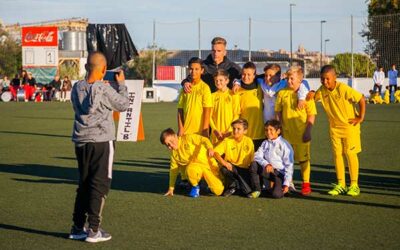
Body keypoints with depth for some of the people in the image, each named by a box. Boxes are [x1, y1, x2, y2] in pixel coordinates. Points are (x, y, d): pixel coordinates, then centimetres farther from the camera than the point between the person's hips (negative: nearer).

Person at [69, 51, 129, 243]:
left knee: (84, 184, 15)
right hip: (101, 142, -6)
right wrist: (121, 84, 11)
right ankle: (94, 230, 0)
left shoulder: (77, 88, 2)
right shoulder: (104, 89, -14)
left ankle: (77, 228, 17)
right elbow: (124, 105, -2)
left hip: (81, 142, 6)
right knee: (99, 185, 1)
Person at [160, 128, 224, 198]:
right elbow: (173, 169, 11)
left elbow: (204, 140, -20)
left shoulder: (188, 138, -10)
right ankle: (195, 187, -6)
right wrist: (171, 188, 10)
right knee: (190, 169, -38)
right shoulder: (174, 153, 5)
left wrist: (210, 148, -42)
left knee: (218, 191, -14)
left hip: (208, 163, -2)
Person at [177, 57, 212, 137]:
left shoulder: (205, 88, -4)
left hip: (200, 131, -4)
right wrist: (181, 128, -1)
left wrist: (205, 130, -12)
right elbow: (180, 110, 8)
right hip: (186, 131, 4)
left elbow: (207, 111, -7)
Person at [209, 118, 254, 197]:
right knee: (224, 169, -33)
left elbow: (252, 159, -2)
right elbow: (215, 152, -15)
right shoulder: (227, 141, -5)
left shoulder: (248, 141, -3)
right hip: (230, 167, 1)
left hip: (244, 169, -1)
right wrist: (223, 162, -31)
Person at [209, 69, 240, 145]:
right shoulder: (213, 96, 8)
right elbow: (209, 115, 6)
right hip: (216, 134, 2)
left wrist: (229, 131, -10)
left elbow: (236, 115, -1)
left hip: (229, 133, -2)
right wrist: (215, 130, -7)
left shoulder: (233, 95, 1)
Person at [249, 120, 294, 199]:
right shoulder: (265, 143, 11)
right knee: (254, 165, -23)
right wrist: (266, 164, -24)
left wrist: (286, 183, -15)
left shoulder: (285, 145, -5)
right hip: (268, 170, 4)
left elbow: (289, 165, -8)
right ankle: (256, 189, -7)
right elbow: (257, 156, -2)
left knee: (277, 194, -26)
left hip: (280, 173, -4)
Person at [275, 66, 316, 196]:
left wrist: (308, 131, -10)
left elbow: (311, 115, -5)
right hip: (286, 132, 3)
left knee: (303, 159, 4)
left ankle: (306, 184, 14)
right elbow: (278, 112, 8)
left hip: (301, 133, -3)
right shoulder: (282, 93, 3)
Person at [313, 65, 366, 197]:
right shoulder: (322, 90, -6)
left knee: (350, 153, -2)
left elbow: (361, 99, -19)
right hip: (334, 127, 5)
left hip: (350, 125, -5)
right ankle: (341, 184, 12)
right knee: (337, 154, 5)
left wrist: (361, 117, -14)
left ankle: (354, 185, 7)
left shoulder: (343, 89, -24)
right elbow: (314, 98, 15)